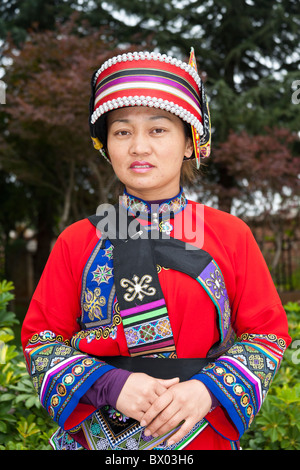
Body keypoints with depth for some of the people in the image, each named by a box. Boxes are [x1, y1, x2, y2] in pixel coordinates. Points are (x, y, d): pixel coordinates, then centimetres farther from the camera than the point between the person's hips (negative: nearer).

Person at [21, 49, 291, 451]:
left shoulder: (231, 235, -5)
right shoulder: (78, 242, -5)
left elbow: (268, 333, -2)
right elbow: (40, 338, -3)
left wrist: (209, 388, -17)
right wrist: (111, 386, -18)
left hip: (203, 435, 0)